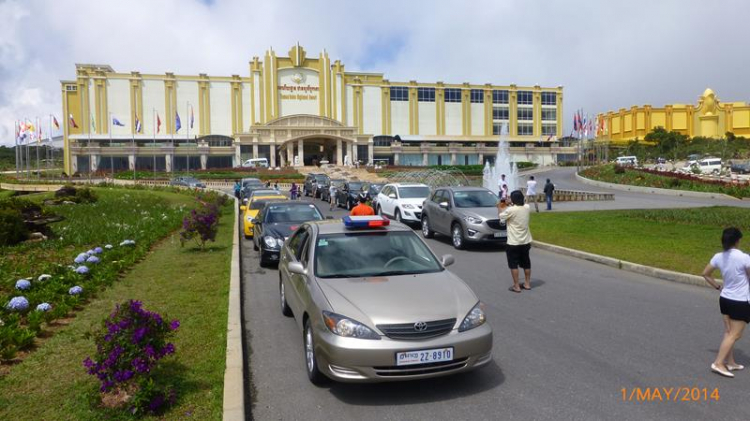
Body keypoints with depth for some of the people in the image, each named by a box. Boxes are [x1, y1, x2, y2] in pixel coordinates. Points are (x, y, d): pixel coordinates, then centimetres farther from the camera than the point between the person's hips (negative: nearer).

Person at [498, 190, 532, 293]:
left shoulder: (511, 210, -20)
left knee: (514, 265, 5)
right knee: (526, 263, 17)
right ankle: (527, 283, 26)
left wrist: (501, 208, 16)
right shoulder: (527, 208, -2)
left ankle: (516, 286, 8)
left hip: (513, 243, -6)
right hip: (526, 241, 6)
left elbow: (501, 217, -3)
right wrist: (507, 207, 22)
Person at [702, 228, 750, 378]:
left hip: (725, 299, 6)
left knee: (728, 332, 16)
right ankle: (718, 363, -4)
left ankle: (730, 362, 24)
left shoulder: (718, 257, -2)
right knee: (734, 335, 0)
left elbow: (706, 274, 8)